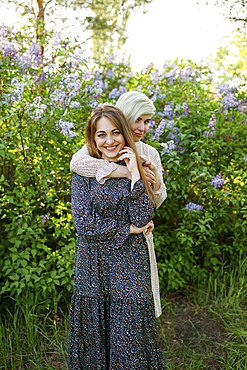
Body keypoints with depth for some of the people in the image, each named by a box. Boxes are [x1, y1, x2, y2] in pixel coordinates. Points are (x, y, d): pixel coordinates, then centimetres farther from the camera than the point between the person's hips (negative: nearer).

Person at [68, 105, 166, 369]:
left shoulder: (135, 170, 1)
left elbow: (143, 218, -12)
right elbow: (83, 223, -11)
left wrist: (134, 175, -16)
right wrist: (130, 229, -9)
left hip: (129, 268, 0)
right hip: (92, 268, 0)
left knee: (129, 338, 7)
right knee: (94, 338, 14)